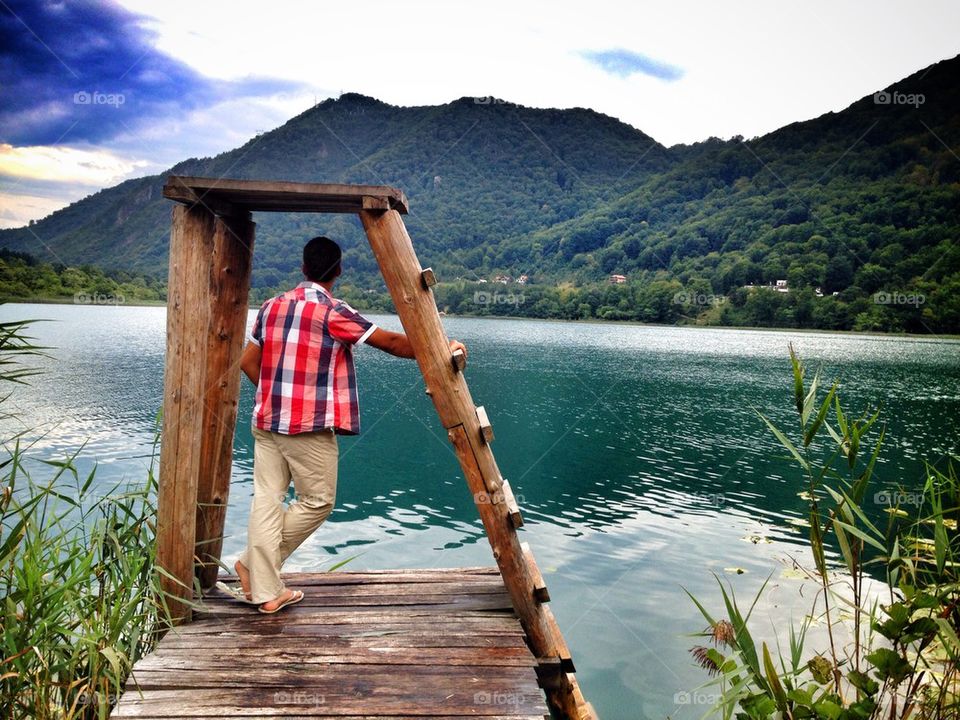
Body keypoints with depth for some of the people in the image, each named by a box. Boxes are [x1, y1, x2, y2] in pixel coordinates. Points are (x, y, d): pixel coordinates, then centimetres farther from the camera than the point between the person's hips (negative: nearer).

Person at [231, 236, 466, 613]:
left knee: (266, 499, 9)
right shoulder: (334, 313, -10)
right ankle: (253, 563, 16)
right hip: (310, 427, -6)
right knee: (317, 501, 10)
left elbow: (247, 362, 13)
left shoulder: (272, 306, 9)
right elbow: (392, 343, -9)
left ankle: (266, 591, 13)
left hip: (266, 421, 7)